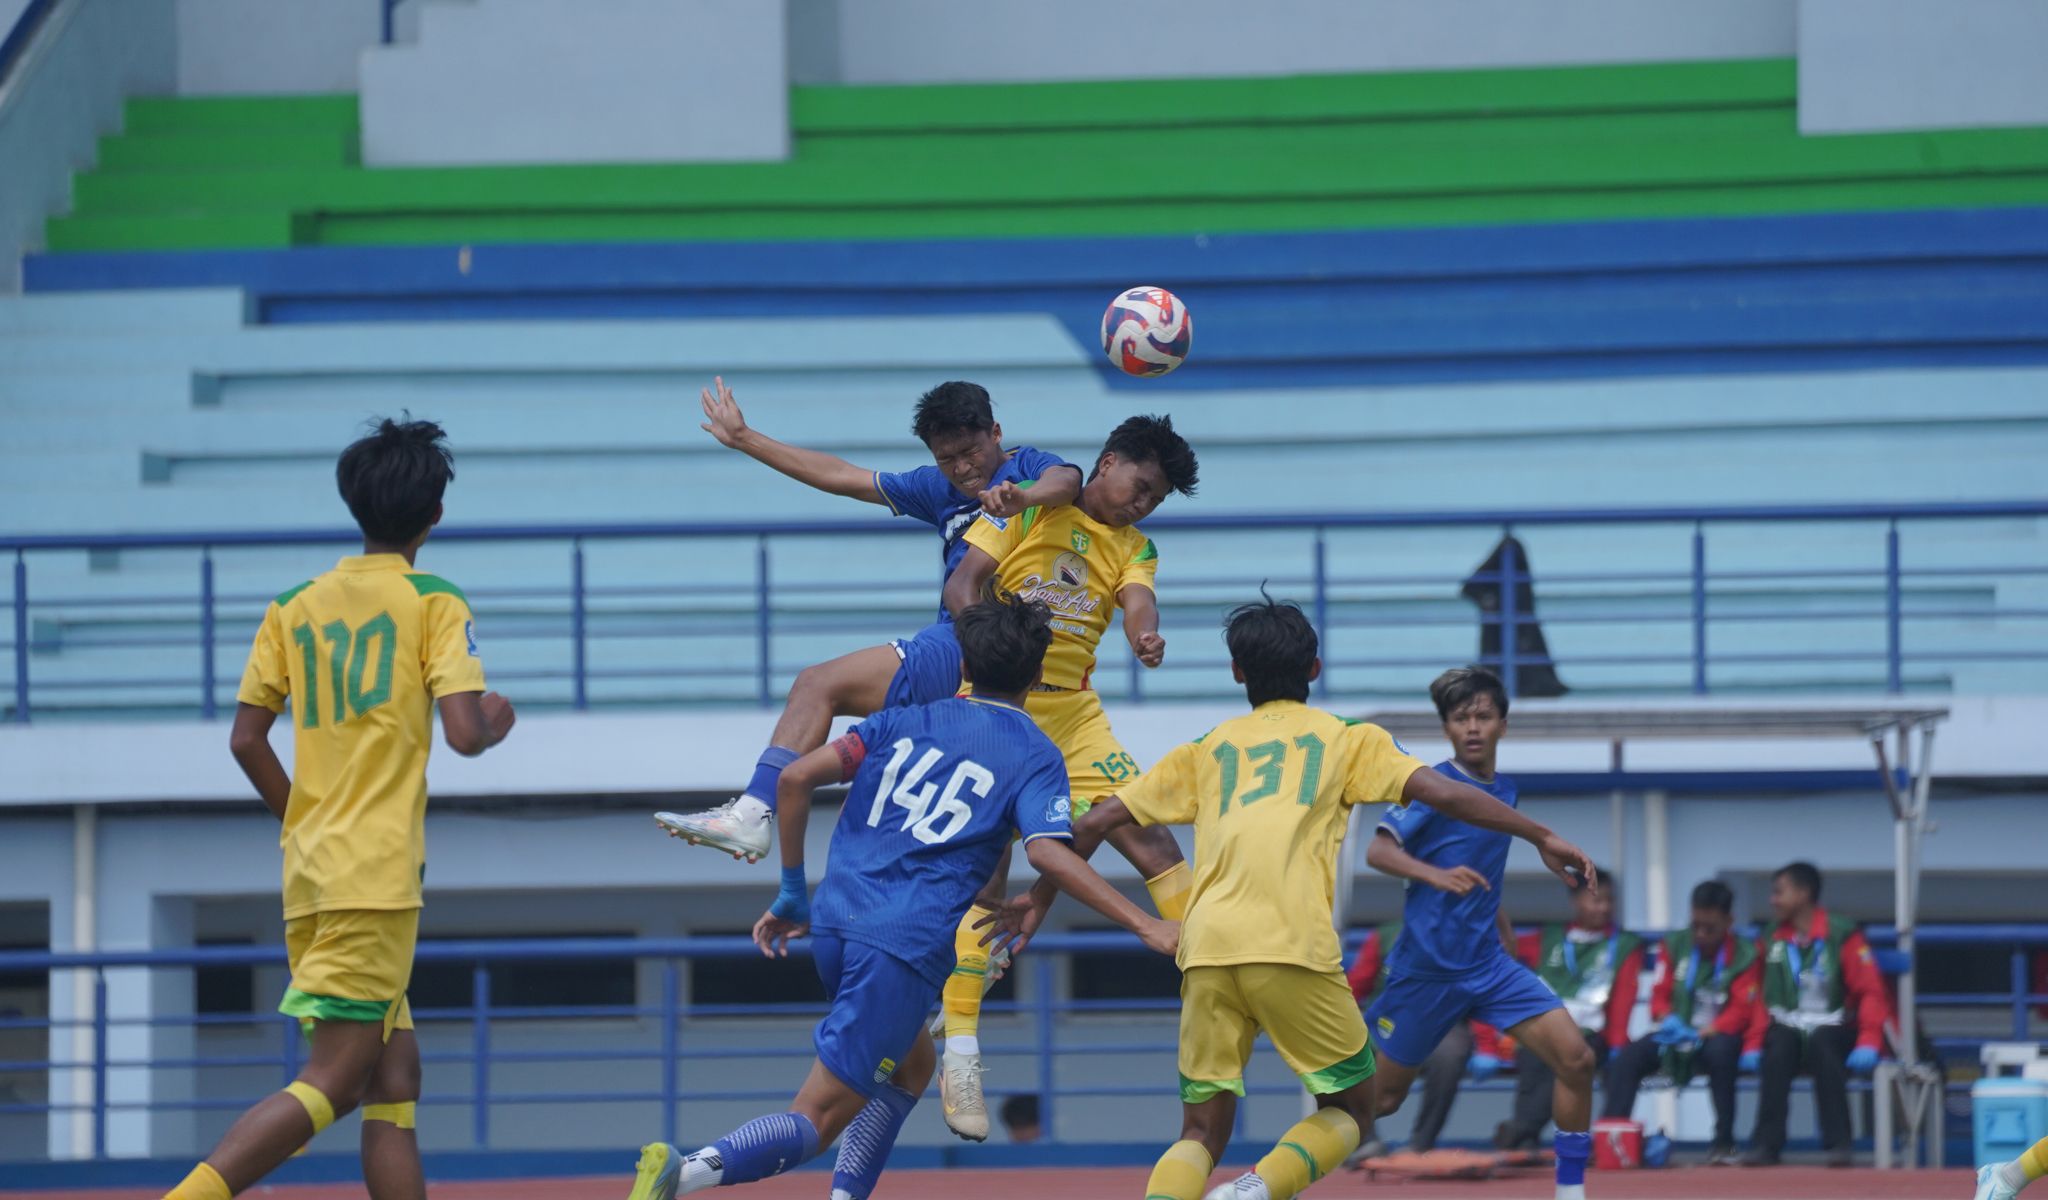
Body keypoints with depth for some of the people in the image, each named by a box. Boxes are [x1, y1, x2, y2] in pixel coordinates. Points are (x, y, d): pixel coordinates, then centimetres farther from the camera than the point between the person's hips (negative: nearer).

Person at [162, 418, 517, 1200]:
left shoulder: (293, 609, 13)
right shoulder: (433, 603, -2)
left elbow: (246, 739, 10)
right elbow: (463, 734, -11)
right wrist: (496, 721, 12)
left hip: (309, 871, 6)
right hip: (378, 873, -6)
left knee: (393, 1079, 10)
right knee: (333, 1081, -10)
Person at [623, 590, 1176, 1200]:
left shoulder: (904, 722, 17)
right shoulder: (1034, 756, 3)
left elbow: (796, 777, 7)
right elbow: (1047, 853, -14)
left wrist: (792, 894, 15)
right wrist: (1145, 926, -14)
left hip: (834, 923, 6)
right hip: (907, 945, -6)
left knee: (910, 1064, 30)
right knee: (814, 1122, -7)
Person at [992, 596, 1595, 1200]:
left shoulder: (1207, 749, 24)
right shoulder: (1346, 739, 17)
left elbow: (1097, 821, 23)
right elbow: (1441, 793, 5)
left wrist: (1041, 898, 36)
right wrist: (1541, 837, 10)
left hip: (1206, 949, 3)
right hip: (1295, 946, -3)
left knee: (1202, 1134, 11)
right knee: (1349, 1112, 13)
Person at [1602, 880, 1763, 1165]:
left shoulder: (1745, 955, -4)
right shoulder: (1675, 946, 6)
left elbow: (1741, 1010, -11)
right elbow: (1659, 995, 6)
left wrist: (1704, 1033, -27)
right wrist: (1667, 1020, -19)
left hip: (1716, 1035, -3)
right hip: (1679, 1034, 3)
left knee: (1720, 1052, -39)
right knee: (1627, 1057, -22)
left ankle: (1723, 1143, -30)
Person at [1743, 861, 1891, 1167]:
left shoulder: (1843, 937, -4)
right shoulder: (1772, 941, 7)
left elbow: (1871, 992, -7)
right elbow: (1761, 998, 9)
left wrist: (1868, 1043, -19)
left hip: (1832, 1029, -2)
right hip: (1788, 1027, 2)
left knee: (1822, 1045, -36)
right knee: (1778, 1048, -32)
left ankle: (1838, 1145, -34)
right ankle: (1767, 1144, -34)